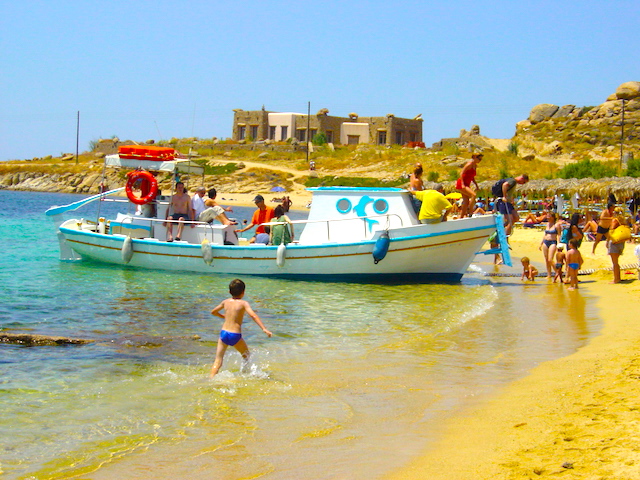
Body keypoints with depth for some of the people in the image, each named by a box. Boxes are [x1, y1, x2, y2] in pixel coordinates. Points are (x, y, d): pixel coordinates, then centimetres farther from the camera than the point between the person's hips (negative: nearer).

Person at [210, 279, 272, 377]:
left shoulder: (226, 302, 10)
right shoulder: (243, 303, -3)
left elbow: (213, 312, 25)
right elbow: (253, 315, -17)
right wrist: (264, 329, -23)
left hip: (224, 333, 3)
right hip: (235, 335, -3)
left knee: (218, 360, 7)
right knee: (246, 356, 22)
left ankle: (212, 378, -7)